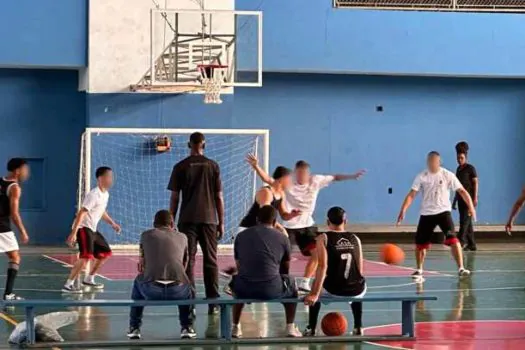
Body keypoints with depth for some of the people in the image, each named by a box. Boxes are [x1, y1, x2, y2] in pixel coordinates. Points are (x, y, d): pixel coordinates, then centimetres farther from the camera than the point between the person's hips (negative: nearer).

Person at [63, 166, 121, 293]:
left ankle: (89, 279, 32)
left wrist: (112, 223, 23)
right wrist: (73, 233, -32)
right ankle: (68, 285, -22)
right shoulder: (94, 195, -20)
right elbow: (81, 213, -26)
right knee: (86, 256, -25)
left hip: (92, 229, 10)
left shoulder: (105, 194, 10)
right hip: (83, 228, -10)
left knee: (106, 253, 19)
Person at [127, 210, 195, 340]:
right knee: (187, 287, 38)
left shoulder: (146, 235, 20)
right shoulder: (182, 237, 22)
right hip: (177, 291, 1)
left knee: (138, 281, 36)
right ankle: (187, 327, 29)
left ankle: (134, 328, 33)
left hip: (151, 290, -1)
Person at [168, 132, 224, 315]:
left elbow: (174, 198, 1)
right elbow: (219, 197, 4)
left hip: (187, 220, -1)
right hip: (209, 219, 1)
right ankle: (213, 303, 5)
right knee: (210, 261, 7)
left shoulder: (180, 167, 1)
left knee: (188, 261, 0)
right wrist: (221, 223, 9)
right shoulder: (213, 166, 4)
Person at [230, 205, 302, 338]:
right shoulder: (282, 238, 7)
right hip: (272, 290, -2)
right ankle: (290, 327, 29)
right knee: (291, 284, 31)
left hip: (245, 289, 2)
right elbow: (285, 270, 21)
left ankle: (235, 327, 38)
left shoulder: (241, 236, 12)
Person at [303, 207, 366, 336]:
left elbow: (322, 266, -13)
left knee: (314, 292, 33)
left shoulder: (323, 238, -1)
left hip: (334, 290, -3)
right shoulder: (355, 239, 8)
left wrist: (314, 294, -15)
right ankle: (358, 328, 38)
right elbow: (360, 269, 7)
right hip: (357, 290, 3)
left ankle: (311, 329, 31)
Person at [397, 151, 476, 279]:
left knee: (452, 238, -20)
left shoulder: (447, 175, -6)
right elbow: (412, 194, -8)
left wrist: (471, 206, -12)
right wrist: (403, 210, -21)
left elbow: (462, 191, -5)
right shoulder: (421, 176, -3)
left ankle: (461, 268, -19)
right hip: (426, 213, 2)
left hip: (443, 211, -2)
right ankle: (419, 270, 28)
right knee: (420, 243, 7)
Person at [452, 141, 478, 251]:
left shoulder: (470, 168, -5)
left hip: (469, 197, -7)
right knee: (467, 222, 8)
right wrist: (455, 200, 21)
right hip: (460, 198, 7)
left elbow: (475, 183, -9)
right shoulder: (458, 169, 15)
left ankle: (461, 240, -23)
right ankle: (471, 244, 12)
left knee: (465, 219, -16)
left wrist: (475, 198, -17)